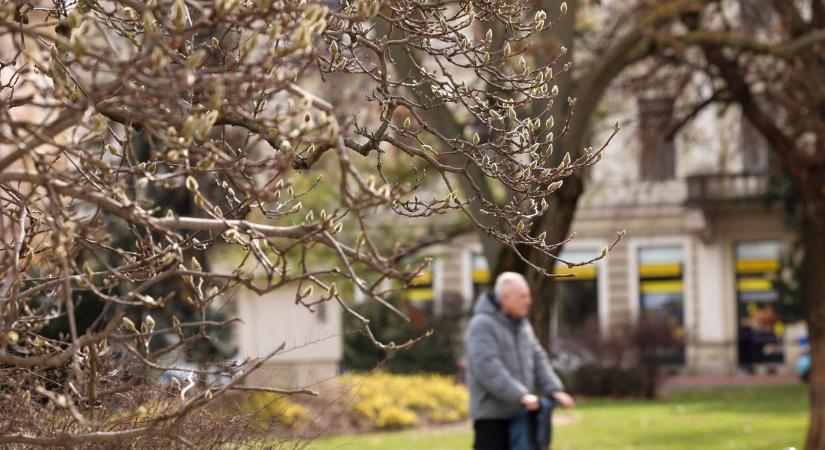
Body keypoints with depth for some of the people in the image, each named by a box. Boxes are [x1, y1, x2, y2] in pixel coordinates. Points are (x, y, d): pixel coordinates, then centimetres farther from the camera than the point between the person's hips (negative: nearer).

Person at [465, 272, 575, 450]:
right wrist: (521, 396, -30)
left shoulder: (522, 324, 15)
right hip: (491, 414, -8)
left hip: (518, 414, 8)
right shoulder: (482, 325, -13)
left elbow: (537, 360, 14)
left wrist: (554, 390, -2)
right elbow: (488, 368, -24)